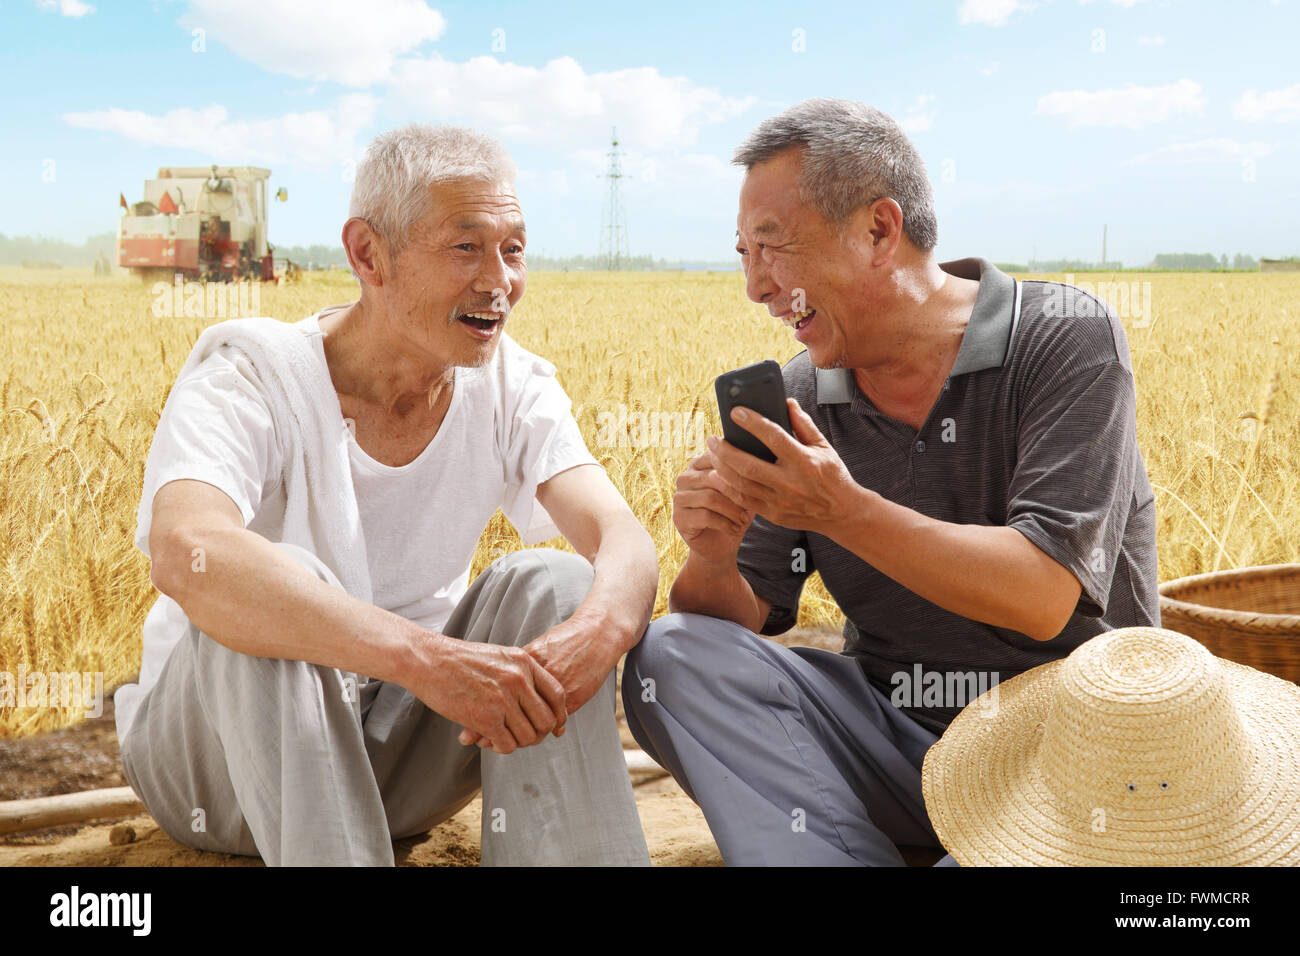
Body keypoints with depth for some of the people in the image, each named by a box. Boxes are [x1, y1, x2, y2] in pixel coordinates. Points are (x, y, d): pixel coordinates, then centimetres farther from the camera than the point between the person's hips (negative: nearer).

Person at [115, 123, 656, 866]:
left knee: (552, 583, -20)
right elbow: (187, 554, -40)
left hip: (396, 748, 4)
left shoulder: (514, 388, -5)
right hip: (216, 750, -3)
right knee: (275, 588, -34)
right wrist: (427, 658, -50)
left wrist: (599, 627, -44)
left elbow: (626, 540, -19)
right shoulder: (250, 377, -19)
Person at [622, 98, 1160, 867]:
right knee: (675, 655, -17)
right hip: (895, 738, 4)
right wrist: (712, 558, -24)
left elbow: (1043, 597, -22)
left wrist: (844, 511, -30)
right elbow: (743, 621, 0)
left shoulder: (1068, 341, -11)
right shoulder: (798, 398, 2)